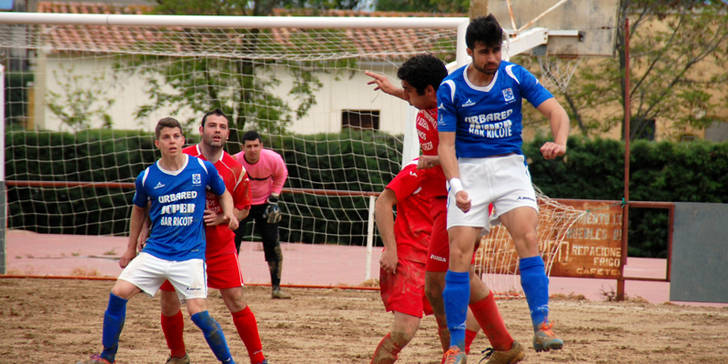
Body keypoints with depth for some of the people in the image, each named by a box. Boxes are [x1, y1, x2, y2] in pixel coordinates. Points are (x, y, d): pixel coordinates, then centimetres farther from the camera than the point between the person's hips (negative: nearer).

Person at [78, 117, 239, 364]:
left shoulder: (203, 169, -5)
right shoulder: (147, 177, 0)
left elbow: (224, 194, 13)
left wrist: (229, 214, -8)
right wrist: (131, 248, 23)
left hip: (190, 255, -3)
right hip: (155, 251, 3)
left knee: (198, 313, -14)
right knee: (118, 293, -8)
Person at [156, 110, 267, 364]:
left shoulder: (235, 169, -3)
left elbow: (243, 209, 9)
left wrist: (220, 217, -10)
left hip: (220, 246, 0)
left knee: (236, 302, -5)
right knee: (169, 301, 3)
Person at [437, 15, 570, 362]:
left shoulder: (516, 76, -2)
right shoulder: (450, 88, -4)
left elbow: (556, 111, -8)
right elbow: (446, 144, -3)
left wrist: (559, 142, -30)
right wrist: (456, 186, -19)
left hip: (510, 166, 0)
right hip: (468, 169, 0)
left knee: (527, 237, -22)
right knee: (459, 253, -10)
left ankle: (541, 327, -22)